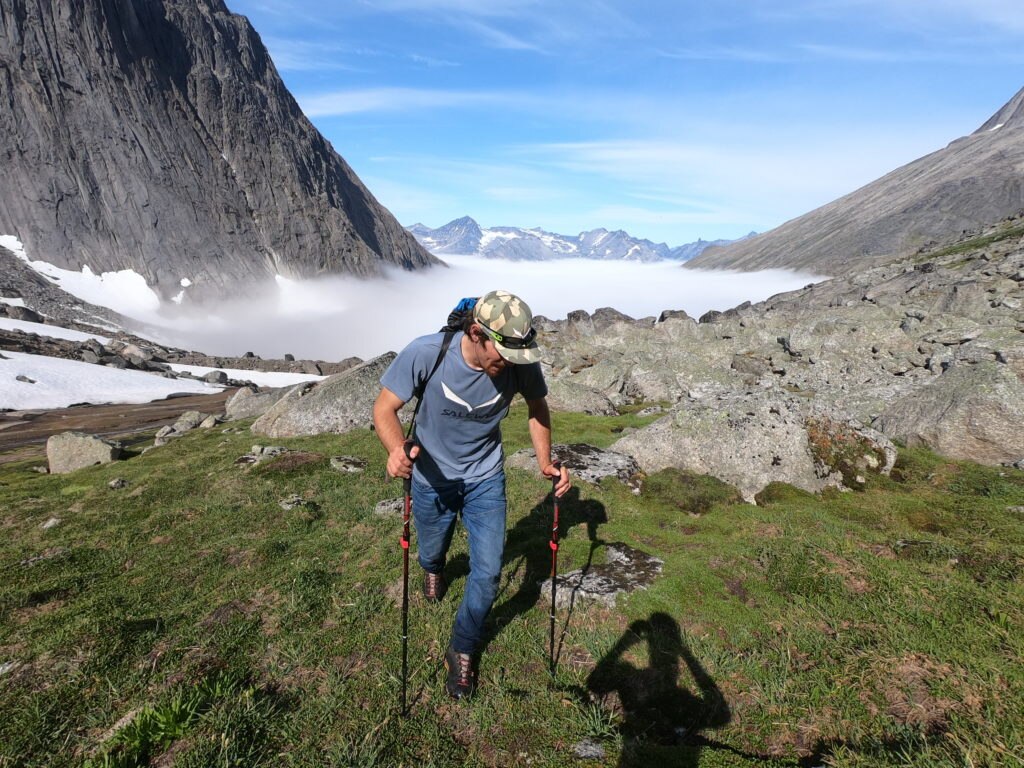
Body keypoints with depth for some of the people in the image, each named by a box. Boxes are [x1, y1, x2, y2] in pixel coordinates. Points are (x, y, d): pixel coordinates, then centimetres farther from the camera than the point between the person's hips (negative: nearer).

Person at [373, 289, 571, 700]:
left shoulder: (520, 362, -24)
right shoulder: (425, 353, -30)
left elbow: (537, 406, -4)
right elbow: (384, 407, -21)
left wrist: (545, 462, -16)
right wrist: (396, 449, -42)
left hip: (485, 478, 1)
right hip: (432, 477, 0)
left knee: (488, 571, -2)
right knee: (430, 553, 23)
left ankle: (462, 652, 26)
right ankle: (434, 570, 63)